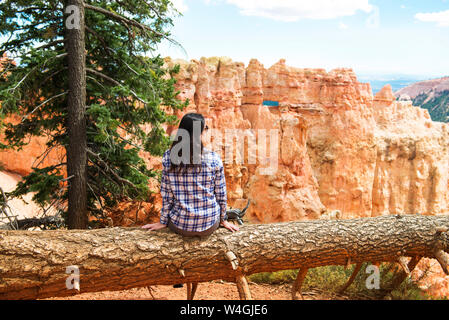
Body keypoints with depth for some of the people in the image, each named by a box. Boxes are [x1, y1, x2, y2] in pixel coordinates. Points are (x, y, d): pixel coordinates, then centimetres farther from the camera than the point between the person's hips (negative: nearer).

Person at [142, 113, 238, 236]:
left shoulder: (168, 157, -12)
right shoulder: (214, 159, -14)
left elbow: (166, 194, -4)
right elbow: (221, 194, -4)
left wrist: (163, 222, 9)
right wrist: (223, 220, 12)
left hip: (180, 226, 1)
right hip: (209, 226, -1)